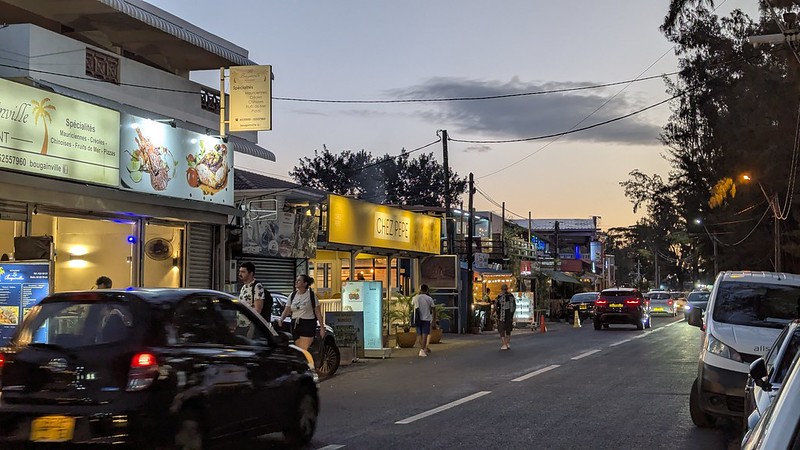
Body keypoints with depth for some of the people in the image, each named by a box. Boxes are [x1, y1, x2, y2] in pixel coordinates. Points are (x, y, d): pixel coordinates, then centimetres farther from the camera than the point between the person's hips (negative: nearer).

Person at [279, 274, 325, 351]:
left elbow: (318, 313, -2)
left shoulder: (311, 295, -3)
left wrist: (322, 327, -5)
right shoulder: (292, 295, 11)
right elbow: (287, 310, 9)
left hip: (307, 325, -5)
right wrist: (281, 318, -11)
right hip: (295, 325, 5)